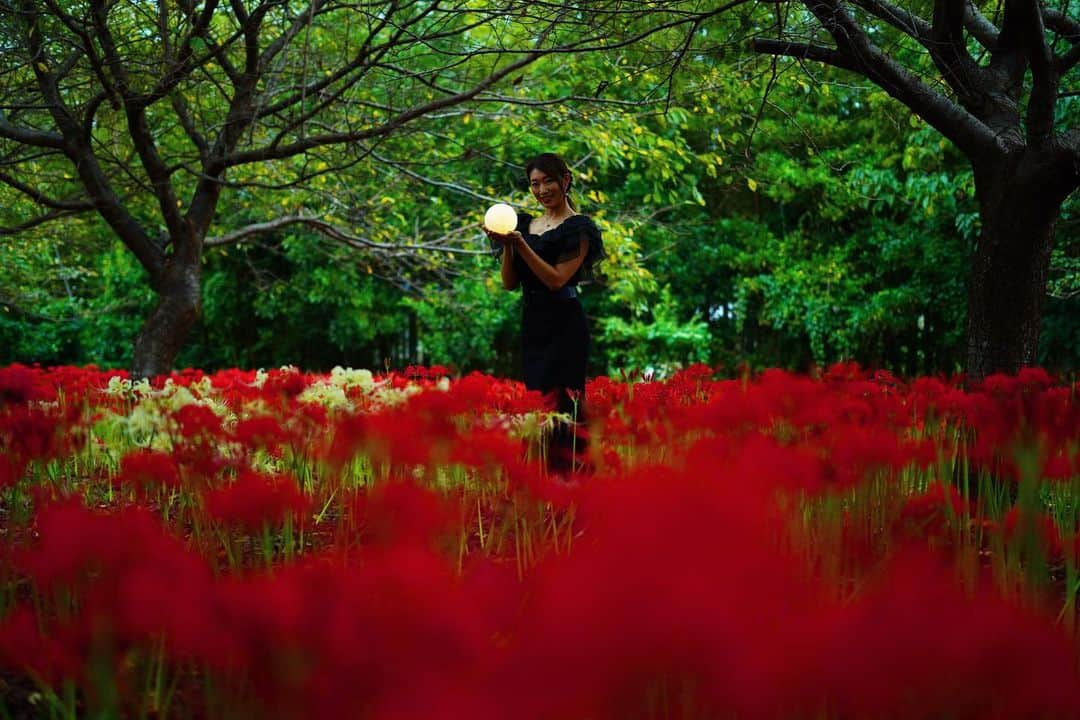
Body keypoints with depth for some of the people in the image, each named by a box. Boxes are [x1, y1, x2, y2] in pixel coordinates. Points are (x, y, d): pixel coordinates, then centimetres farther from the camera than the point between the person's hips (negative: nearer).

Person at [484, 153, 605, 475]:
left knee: (561, 401, -12)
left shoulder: (578, 228, -4)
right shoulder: (525, 224, 15)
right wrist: (506, 245, -7)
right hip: (532, 324, 7)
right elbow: (510, 283, 9)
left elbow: (557, 279, -14)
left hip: (564, 326, -7)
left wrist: (520, 244, -19)